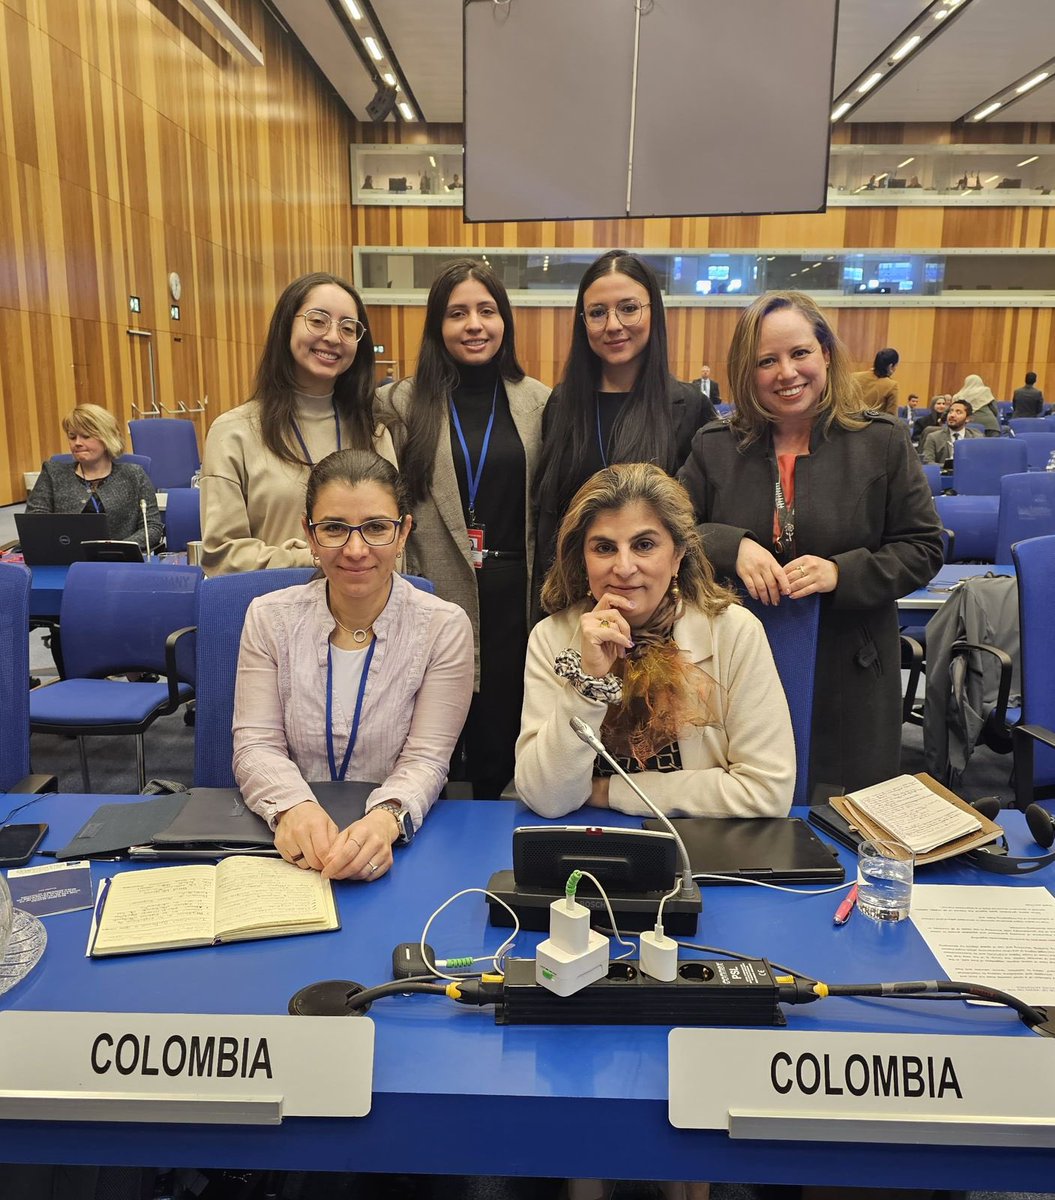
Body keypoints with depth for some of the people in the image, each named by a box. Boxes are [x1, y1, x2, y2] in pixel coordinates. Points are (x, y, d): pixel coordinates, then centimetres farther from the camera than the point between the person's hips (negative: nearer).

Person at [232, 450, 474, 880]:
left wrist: (385, 819, -29)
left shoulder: (444, 627, -3)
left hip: (399, 844, -1)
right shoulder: (269, 617, 2)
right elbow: (255, 744, -4)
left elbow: (425, 760, -7)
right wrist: (293, 808, -25)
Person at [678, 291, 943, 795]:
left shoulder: (881, 442, -1)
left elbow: (923, 549, 0)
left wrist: (842, 572, -17)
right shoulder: (714, 447, 3)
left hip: (847, 680, 0)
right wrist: (733, 546, -17)